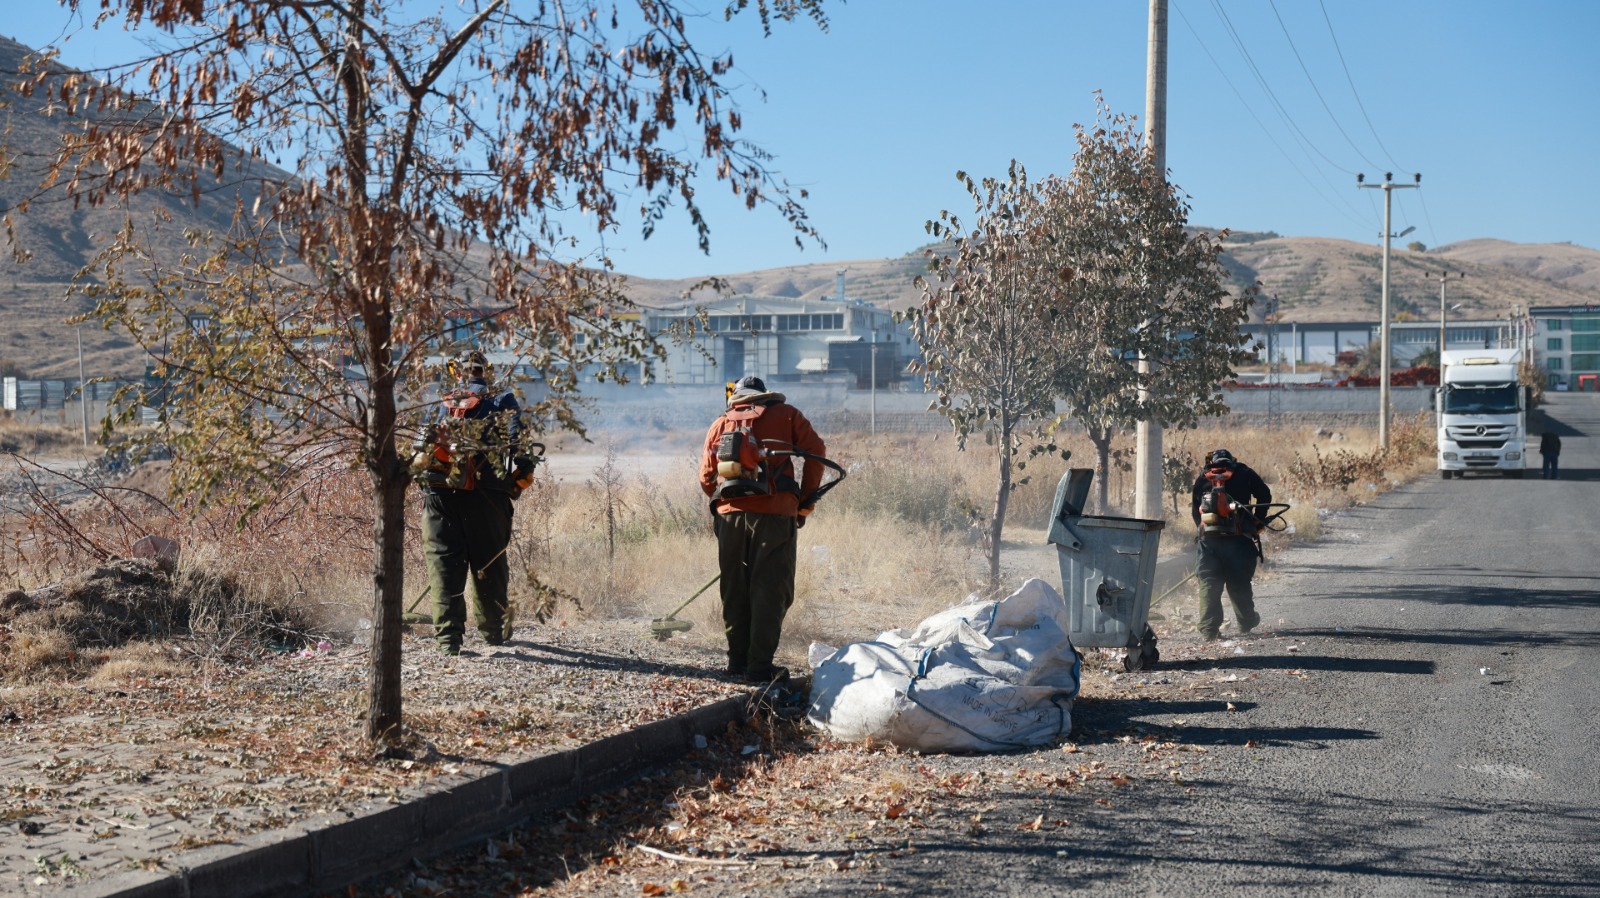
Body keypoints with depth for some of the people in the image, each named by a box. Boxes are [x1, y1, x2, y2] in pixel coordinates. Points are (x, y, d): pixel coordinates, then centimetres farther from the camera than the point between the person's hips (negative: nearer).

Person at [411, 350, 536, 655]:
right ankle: (494, 631, 22)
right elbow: (514, 435, -6)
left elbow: (423, 443, 16)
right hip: (485, 492, -1)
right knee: (489, 561, 11)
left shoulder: (445, 404, 19)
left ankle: (449, 637, -8)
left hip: (439, 490, 1)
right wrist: (521, 466, -12)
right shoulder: (503, 401, 12)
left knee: (444, 560, 1)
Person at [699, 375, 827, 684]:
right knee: (770, 591, -1)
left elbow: (706, 477, 12)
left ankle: (738, 660, 19)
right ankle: (760, 666, -5)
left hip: (729, 515, 3)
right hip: (774, 513, -3)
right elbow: (815, 451, 1)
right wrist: (806, 500, 9)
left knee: (735, 590, 14)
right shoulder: (785, 415, 11)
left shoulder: (720, 424, 18)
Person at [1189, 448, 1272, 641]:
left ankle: (1208, 629, -6)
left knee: (1209, 584, 2)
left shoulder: (1202, 479, 13)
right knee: (1239, 582, 13)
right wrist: (1258, 523, 13)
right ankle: (1246, 622, 27)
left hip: (1209, 539, 1)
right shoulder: (1243, 473, 9)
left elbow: (1195, 510, 12)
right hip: (1238, 538, -1)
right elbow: (1264, 494, 5)